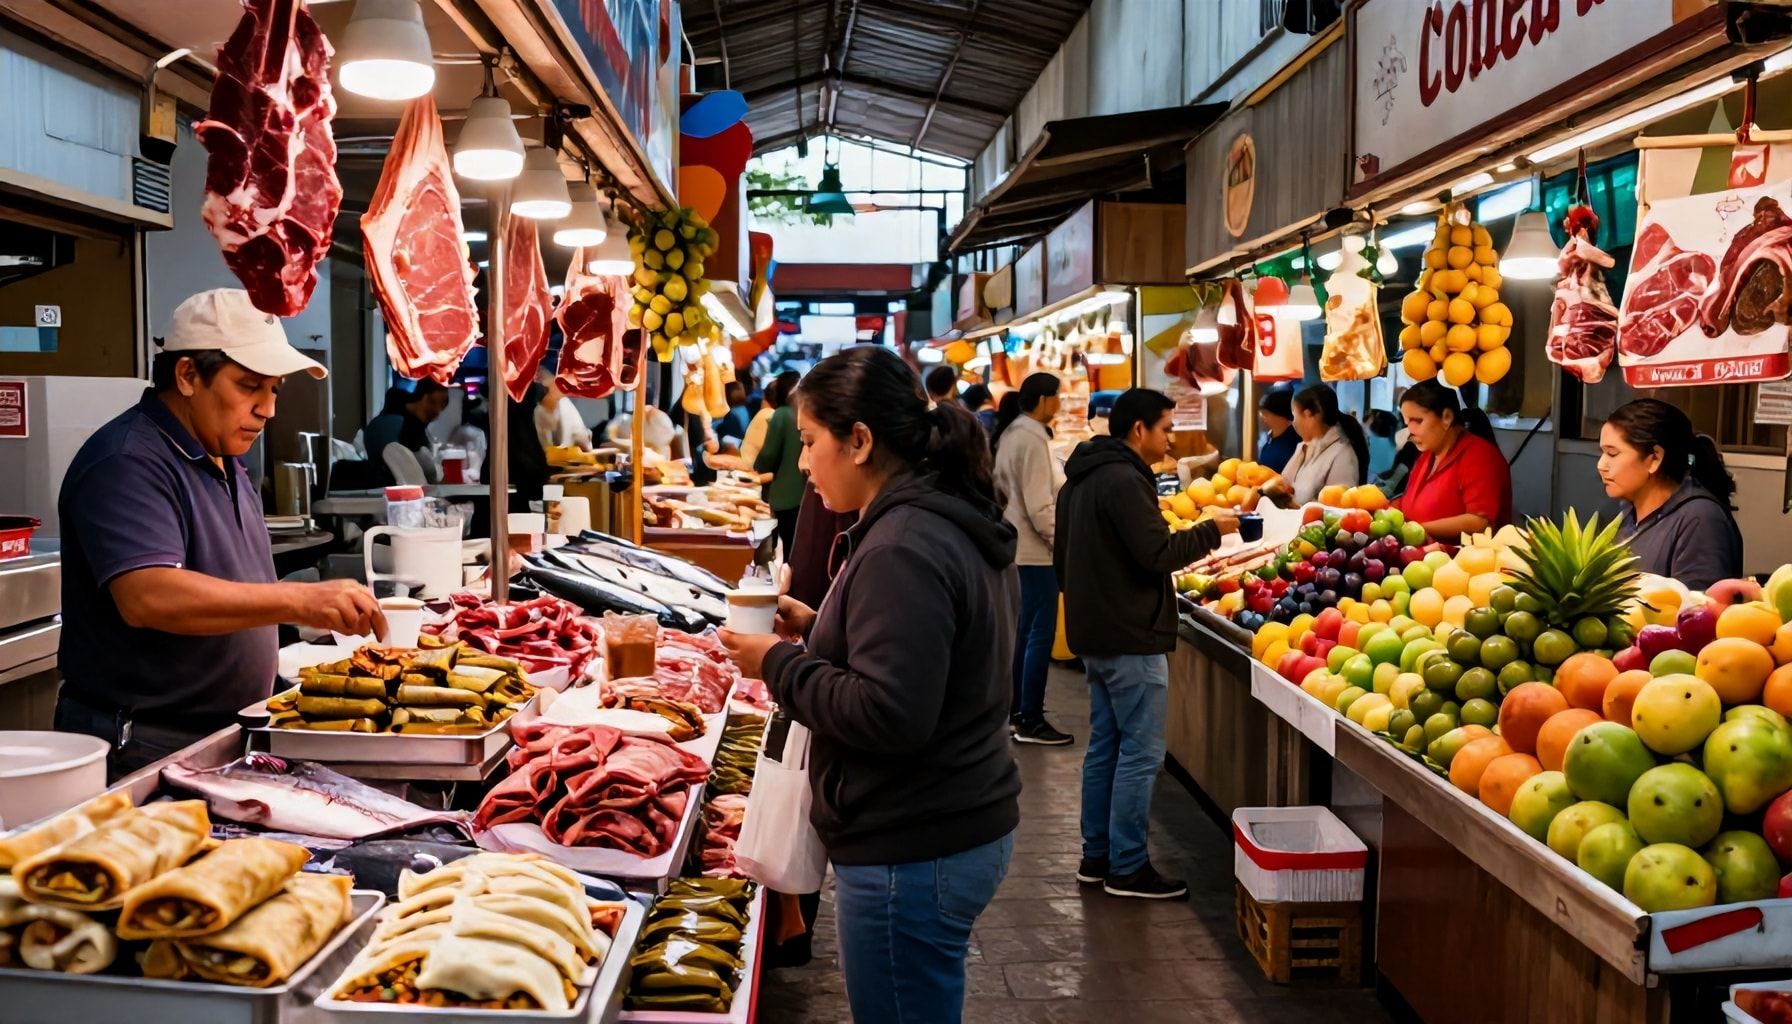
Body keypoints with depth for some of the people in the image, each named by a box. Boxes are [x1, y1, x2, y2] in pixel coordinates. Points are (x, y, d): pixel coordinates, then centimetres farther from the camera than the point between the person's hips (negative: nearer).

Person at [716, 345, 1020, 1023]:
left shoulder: (902, 549, -23)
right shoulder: (957, 524, 10)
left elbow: (889, 713, -28)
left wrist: (781, 665, -15)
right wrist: (819, 630, 10)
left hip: (910, 855, -10)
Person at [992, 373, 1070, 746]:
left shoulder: (1011, 433, 11)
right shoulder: (1032, 438, -19)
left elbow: (1002, 488, 17)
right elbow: (1039, 505, -22)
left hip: (1017, 544, 10)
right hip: (1036, 550, -10)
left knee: (1023, 630, 16)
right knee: (1041, 634, -5)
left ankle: (1016, 709, 24)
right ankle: (1030, 722, -1)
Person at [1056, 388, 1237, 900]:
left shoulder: (1079, 481, 14)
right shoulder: (1124, 480, -17)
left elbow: (1062, 558, 21)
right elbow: (1158, 553, -21)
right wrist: (1211, 530, -9)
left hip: (1094, 634, 10)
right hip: (1131, 637, -10)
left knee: (1105, 744, 15)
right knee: (1141, 752, -3)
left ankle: (1096, 856, 21)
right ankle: (1128, 868, 2)